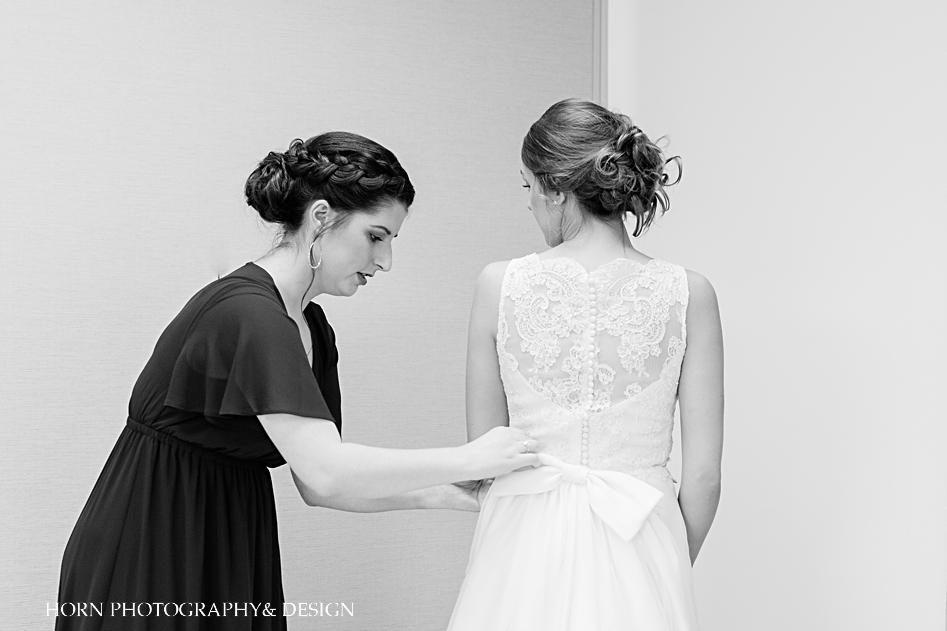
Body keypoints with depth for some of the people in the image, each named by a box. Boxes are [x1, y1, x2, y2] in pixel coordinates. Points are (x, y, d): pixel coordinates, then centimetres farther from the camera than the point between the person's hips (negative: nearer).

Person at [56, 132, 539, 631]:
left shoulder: (313, 330, 5)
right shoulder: (247, 313, -23)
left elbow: (315, 486, 6)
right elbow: (325, 473, -31)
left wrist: (441, 494, -3)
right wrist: (469, 460, -22)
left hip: (232, 554, 8)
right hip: (144, 563, -8)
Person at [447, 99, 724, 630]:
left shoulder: (501, 284, -6)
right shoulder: (687, 293, -6)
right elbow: (704, 474, -3)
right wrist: (670, 568, 13)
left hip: (524, 548, 0)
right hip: (639, 548, 0)